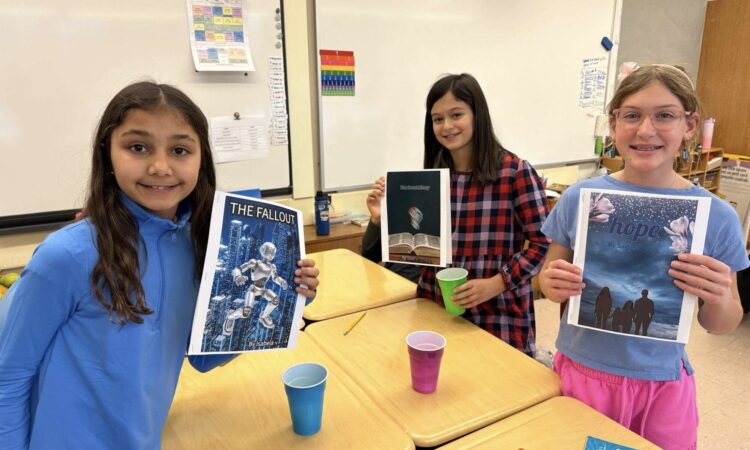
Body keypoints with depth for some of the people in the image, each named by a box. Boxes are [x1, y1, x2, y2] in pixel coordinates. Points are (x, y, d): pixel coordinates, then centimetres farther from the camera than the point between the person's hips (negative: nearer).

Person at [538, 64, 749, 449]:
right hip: (579, 373, 1)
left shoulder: (716, 216, -10)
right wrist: (551, 284, -20)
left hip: (661, 385, 0)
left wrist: (719, 299, -21)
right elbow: (550, 275, 2)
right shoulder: (579, 198, -10)